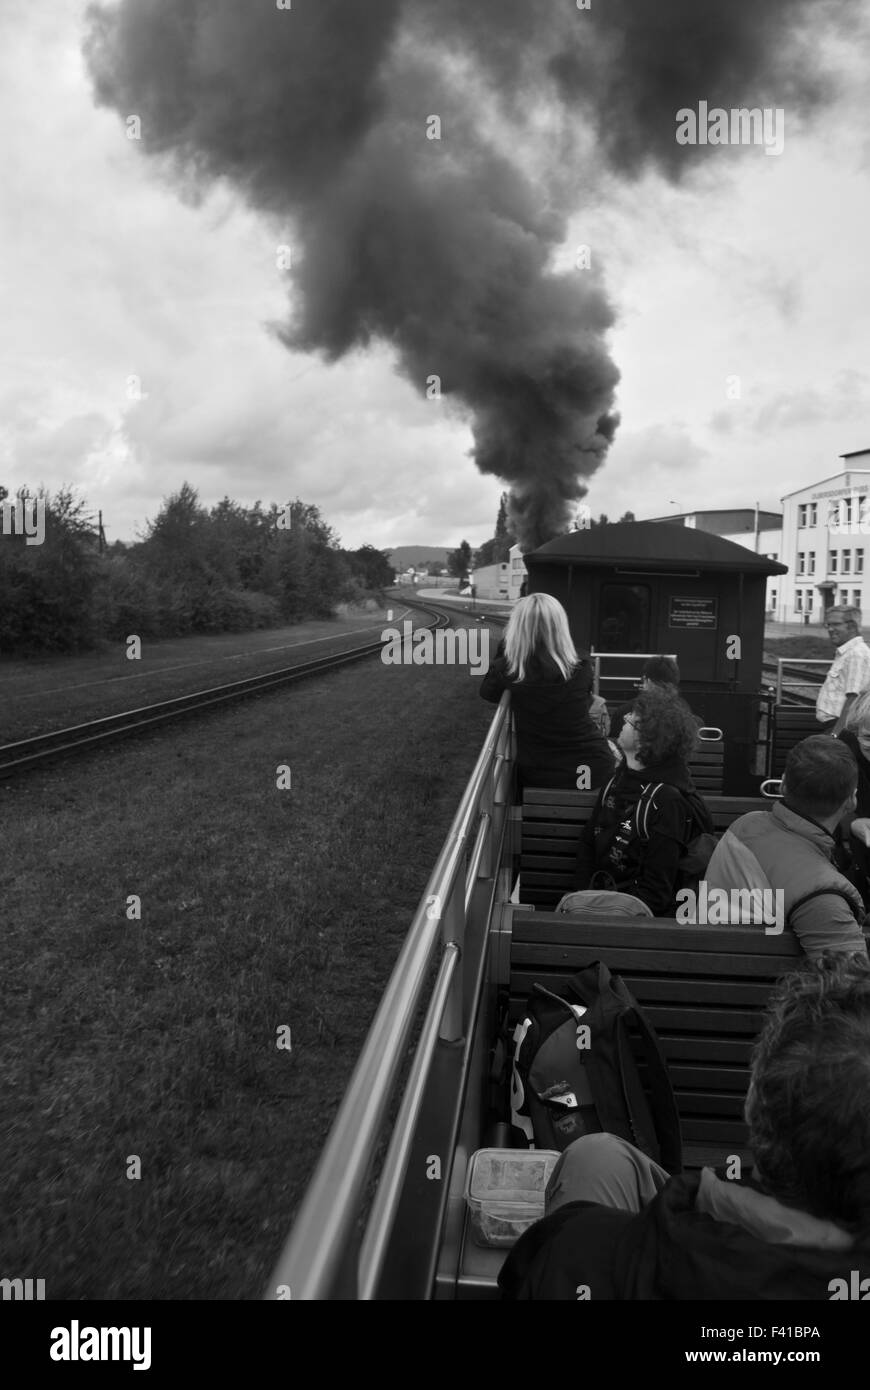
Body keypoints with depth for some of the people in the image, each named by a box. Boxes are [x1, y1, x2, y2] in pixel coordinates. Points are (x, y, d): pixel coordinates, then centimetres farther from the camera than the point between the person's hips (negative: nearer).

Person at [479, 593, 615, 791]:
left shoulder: (507, 670, -18)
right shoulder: (581, 670, -16)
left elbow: (487, 692, 6)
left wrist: (505, 642, 2)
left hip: (536, 777, 1)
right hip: (591, 770, -1)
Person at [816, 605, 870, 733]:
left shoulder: (857, 653, -13)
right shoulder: (845, 653, 20)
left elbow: (853, 699, -21)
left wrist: (835, 734, -26)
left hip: (841, 728, -10)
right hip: (832, 726, 10)